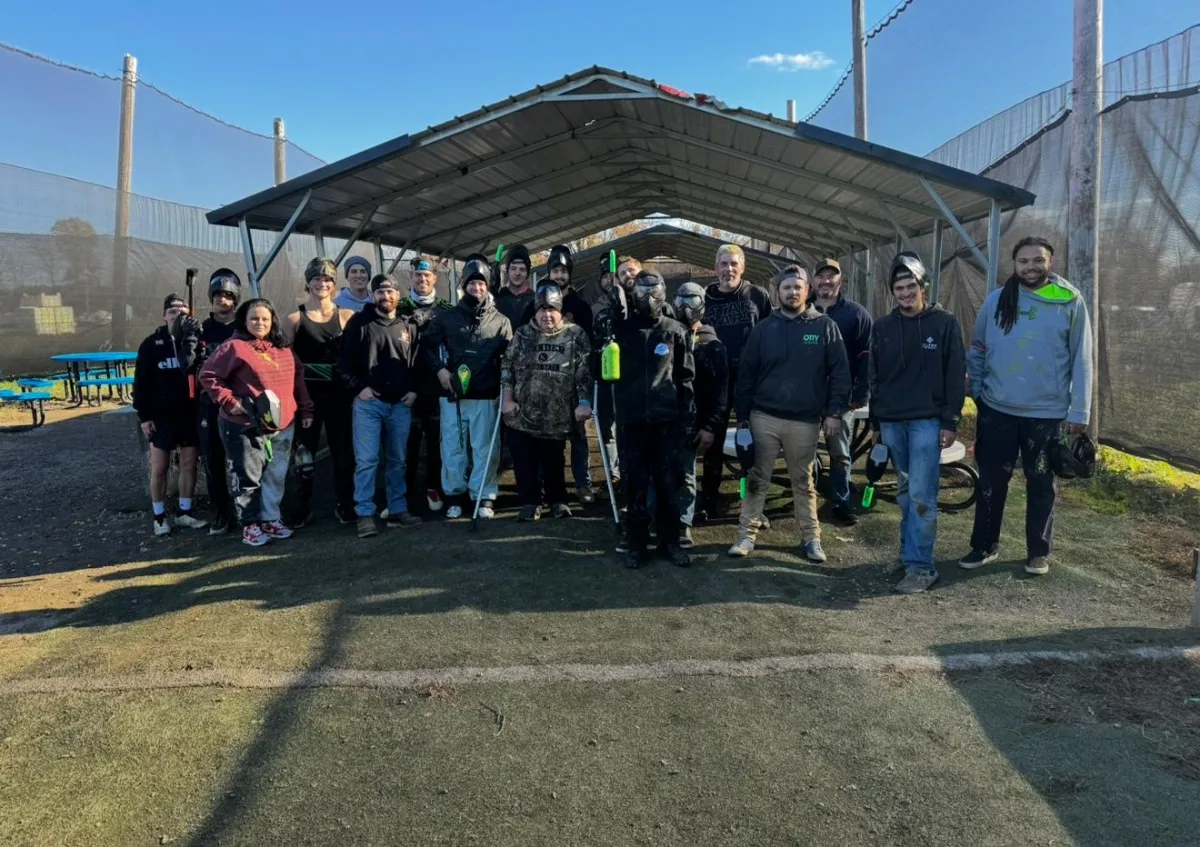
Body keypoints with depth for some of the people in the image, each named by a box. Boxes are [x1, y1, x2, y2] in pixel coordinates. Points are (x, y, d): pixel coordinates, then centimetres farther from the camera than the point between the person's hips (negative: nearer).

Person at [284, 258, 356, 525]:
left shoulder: (346, 316, 4)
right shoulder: (295, 318, 2)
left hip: (338, 393, 1)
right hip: (307, 394, -1)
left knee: (342, 451, 6)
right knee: (305, 450, 6)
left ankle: (345, 506, 17)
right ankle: (302, 508, 15)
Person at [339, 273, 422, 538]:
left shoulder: (409, 326, 10)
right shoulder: (360, 323, 2)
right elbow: (345, 361, 2)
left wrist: (414, 389, 2)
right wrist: (359, 387, -8)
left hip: (401, 404, 3)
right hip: (368, 402, -3)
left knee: (399, 461, 10)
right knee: (366, 461, -6)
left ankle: (398, 510, 20)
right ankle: (364, 515, 0)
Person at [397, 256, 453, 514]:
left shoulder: (447, 310, 8)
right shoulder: (400, 309, 6)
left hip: (437, 388, 1)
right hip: (407, 387, 0)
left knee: (436, 439, 7)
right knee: (409, 439, 3)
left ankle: (433, 487, 18)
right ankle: (405, 489, 14)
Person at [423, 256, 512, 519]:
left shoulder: (501, 321, 6)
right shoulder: (445, 317, 7)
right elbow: (429, 346, 9)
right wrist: (440, 370, -7)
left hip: (486, 396, -1)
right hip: (452, 394, 1)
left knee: (485, 448, 3)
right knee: (452, 448, 6)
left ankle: (485, 496, 11)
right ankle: (454, 495, 18)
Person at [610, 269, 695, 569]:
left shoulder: (675, 330, 4)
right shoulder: (622, 328, 4)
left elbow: (685, 377, 4)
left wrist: (688, 418, -1)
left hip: (667, 420, 0)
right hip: (632, 420, 0)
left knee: (668, 484, 6)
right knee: (636, 484, 7)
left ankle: (670, 541, 19)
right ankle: (637, 543, 17)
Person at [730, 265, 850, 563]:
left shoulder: (825, 326, 1)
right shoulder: (764, 328, 4)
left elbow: (840, 372, -1)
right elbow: (746, 374, 6)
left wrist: (834, 412, -8)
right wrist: (742, 416, 3)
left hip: (805, 421, -1)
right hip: (764, 417, 1)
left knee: (803, 483, 11)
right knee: (757, 480, 6)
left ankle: (811, 538, 20)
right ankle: (747, 535, 14)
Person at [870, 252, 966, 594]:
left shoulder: (944, 323, -2)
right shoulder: (883, 326, 8)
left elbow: (956, 375, -3)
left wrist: (950, 422, -8)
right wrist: (877, 418, 10)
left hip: (927, 421, -4)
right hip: (891, 422, 4)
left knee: (921, 495, -8)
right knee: (905, 493, 13)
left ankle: (920, 564, -2)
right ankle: (909, 552, 24)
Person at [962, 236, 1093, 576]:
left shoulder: (1070, 302, -4)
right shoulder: (997, 300, 0)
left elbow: (1081, 360, -3)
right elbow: (976, 350, 10)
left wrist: (1080, 411, -6)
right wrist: (977, 391, 6)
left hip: (1047, 413, -1)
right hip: (997, 409, 2)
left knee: (1041, 484, 10)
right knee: (990, 481, 9)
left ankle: (1038, 551, 24)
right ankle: (985, 545, 24)